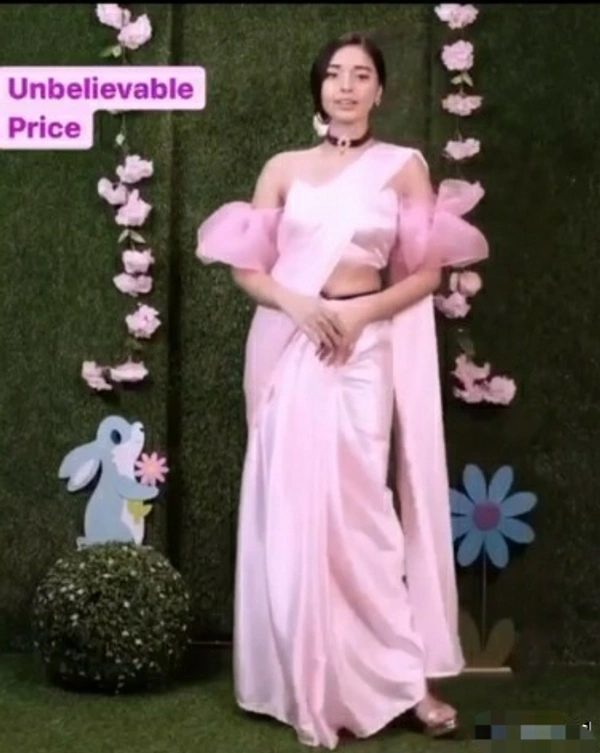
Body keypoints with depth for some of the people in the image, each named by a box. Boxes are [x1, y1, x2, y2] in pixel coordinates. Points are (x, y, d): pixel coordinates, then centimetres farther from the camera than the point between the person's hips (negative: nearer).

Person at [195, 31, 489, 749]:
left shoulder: (404, 166, 6)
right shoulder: (283, 168, 10)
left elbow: (427, 272, 2)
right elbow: (246, 267, 6)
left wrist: (360, 312, -12)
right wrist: (295, 303, -12)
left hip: (363, 350, -2)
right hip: (287, 346, 2)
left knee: (355, 507, -5)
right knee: (292, 510, 0)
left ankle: (397, 675, 10)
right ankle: (313, 689, 13)